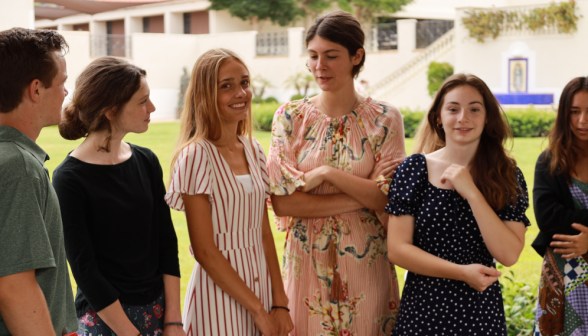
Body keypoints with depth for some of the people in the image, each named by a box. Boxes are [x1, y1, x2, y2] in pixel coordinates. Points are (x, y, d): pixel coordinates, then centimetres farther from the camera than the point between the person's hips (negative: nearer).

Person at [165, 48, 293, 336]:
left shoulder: (253, 150, 6)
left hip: (261, 285, 6)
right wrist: (258, 310, -11)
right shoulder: (196, 155, -13)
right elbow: (204, 251, -14)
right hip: (219, 291, -6)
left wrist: (279, 304, 0)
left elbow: (264, 234, 7)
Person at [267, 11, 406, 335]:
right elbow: (281, 201, -9)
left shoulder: (384, 119, -2)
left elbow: (388, 198, -8)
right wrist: (363, 196, -12)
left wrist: (328, 173, -17)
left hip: (365, 262, 0)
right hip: (307, 261, 0)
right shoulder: (290, 117, -1)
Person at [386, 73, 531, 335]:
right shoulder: (415, 169, -5)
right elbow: (397, 249, -9)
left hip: (482, 313, 1)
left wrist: (471, 192, -17)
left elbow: (509, 255, -12)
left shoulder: (507, 176, -1)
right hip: (422, 310, -1)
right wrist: (463, 272, -15)